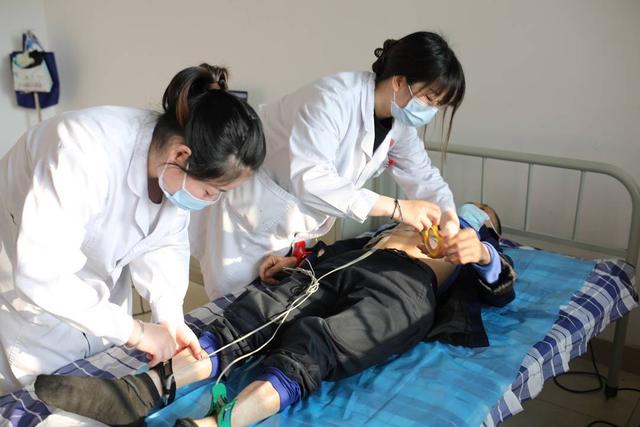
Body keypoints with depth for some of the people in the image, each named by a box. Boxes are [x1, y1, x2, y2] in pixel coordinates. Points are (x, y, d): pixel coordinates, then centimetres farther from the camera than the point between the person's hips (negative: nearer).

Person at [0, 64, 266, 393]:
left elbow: (164, 245, -7)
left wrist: (170, 317, -22)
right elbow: (40, 275, -40)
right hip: (27, 298, -5)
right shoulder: (87, 149, -39)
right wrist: (135, 331, -32)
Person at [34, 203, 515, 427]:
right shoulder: (401, 225, 41)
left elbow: (501, 288, 11)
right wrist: (296, 257, 9)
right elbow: (343, 244, 27)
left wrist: (481, 253, -10)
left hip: (407, 288, -4)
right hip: (349, 265, 4)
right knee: (262, 308, -25)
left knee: (316, 341, -34)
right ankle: (152, 385, -41)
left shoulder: (482, 247, 32)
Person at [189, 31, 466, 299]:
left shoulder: (400, 125, -6)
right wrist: (395, 208, -40)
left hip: (295, 227, 8)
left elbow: (425, 177, 3)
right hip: (248, 212, -7)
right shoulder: (334, 97, -32)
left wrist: (448, 216, -19)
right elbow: (309, 179, -42)